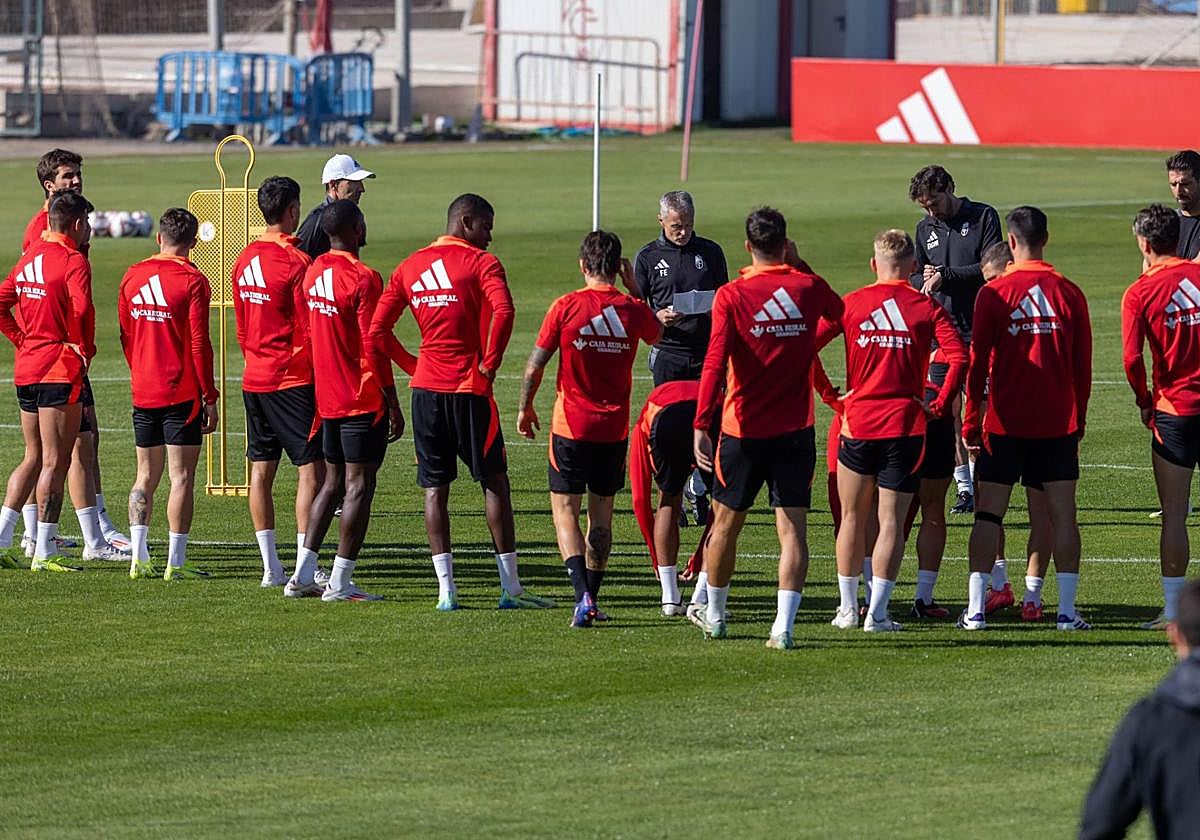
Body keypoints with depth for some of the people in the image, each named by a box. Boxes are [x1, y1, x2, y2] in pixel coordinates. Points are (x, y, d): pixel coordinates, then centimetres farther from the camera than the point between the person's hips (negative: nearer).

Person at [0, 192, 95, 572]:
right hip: (60, 369, -8)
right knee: (55, 462, -4)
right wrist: (85, 349, -11)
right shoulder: (73, 261, -12)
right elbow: (81, 309, -26)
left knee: (33, 458, 17)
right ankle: (44, 552, -4)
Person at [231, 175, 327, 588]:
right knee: (311, 469, -5)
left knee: (261, 471, 8)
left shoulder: (244, 260, 9)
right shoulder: (296, 261, -14)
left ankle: (271, 567, 11)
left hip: (254, 379, 8)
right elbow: (311, 328, -13)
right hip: (294, 380, -8)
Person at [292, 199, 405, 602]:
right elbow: (373, 347, -17)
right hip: (363, 399, -8)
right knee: (359, 485, -2)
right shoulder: (363, 278, -16)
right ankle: (340, 583, -3)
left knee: (333, 482, 16)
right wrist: (392, 403, -11)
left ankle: (302, 575, 15)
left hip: (327, 398, 8)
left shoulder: (314, 271, 7)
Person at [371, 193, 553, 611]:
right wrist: (490, 363, -12)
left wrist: (412, 365, 13)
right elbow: (503, 311, -23)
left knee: (434, 487, 7)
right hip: (469, 388, -4)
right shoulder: (482, 263, -4)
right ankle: (511, 588, 3)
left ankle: (446, 590, 2)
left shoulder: (409, 267, 12)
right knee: (495, 482, 4)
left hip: (425, 387, 4)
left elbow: (377, 330, 8)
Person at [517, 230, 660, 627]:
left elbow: (535, 366, -6)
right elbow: (660, 334, 21)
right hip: (615, 428, 3)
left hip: (572, 426, -3)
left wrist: (526, 408, 10)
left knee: (564, 510, 2)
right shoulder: (633, 310, -3)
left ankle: (583, 595, -16)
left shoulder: (567, 307, -10)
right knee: (602, 512, 14)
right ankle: (592, 600, 16)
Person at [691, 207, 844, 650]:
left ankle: (714, 615, 29)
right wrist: (798, 265, 23)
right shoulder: (809, 288, -1)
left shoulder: (731, 296, -9)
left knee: (726, 524, 15)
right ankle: (784, 625, -12)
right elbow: (839, 311, 23)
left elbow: (715, 363, -16)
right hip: (796, 430, 1)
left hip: (743, 430, -1)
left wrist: (701, 425, -15)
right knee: (793, 528, -1)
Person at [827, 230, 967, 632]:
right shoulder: (927, 308, -1)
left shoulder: (850, 304, 2)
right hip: (906, 425, -1)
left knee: (852, 516, 14)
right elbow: (958, 358, -13)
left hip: (858, 422, 1)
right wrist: (939, 405, -4)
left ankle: (848, 608, 18)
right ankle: (877, 613, -2)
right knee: (891, 522, 2)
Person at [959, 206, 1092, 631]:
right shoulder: (1069, 293, 1)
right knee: (1063, 514, 4)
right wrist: (1078, 420, 17)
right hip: (1059, 422, 2)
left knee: (988, 515, 3)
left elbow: (977, 363, -5)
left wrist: (971, 422, 2)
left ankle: (976, 608, -2)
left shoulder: (994, 293, -6)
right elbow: (1083, 367, 6)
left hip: (1006, 423, -2)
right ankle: (1067, 609, 0)